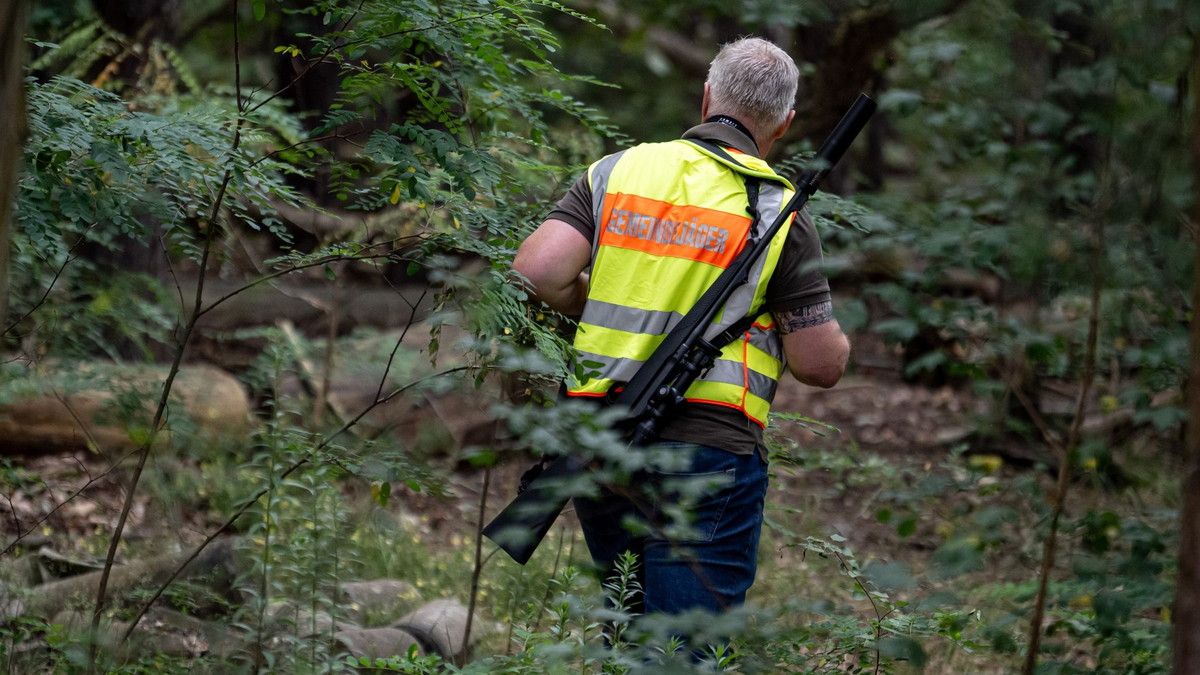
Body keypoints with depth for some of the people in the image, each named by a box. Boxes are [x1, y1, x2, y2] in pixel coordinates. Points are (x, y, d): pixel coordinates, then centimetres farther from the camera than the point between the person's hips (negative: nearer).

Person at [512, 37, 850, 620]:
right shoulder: (779, 211, -3)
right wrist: (829, 332, 21)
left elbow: (536, 272, -5)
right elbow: (821, 365, -3)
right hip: (708, 454, -4)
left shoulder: (617, 172, 6)